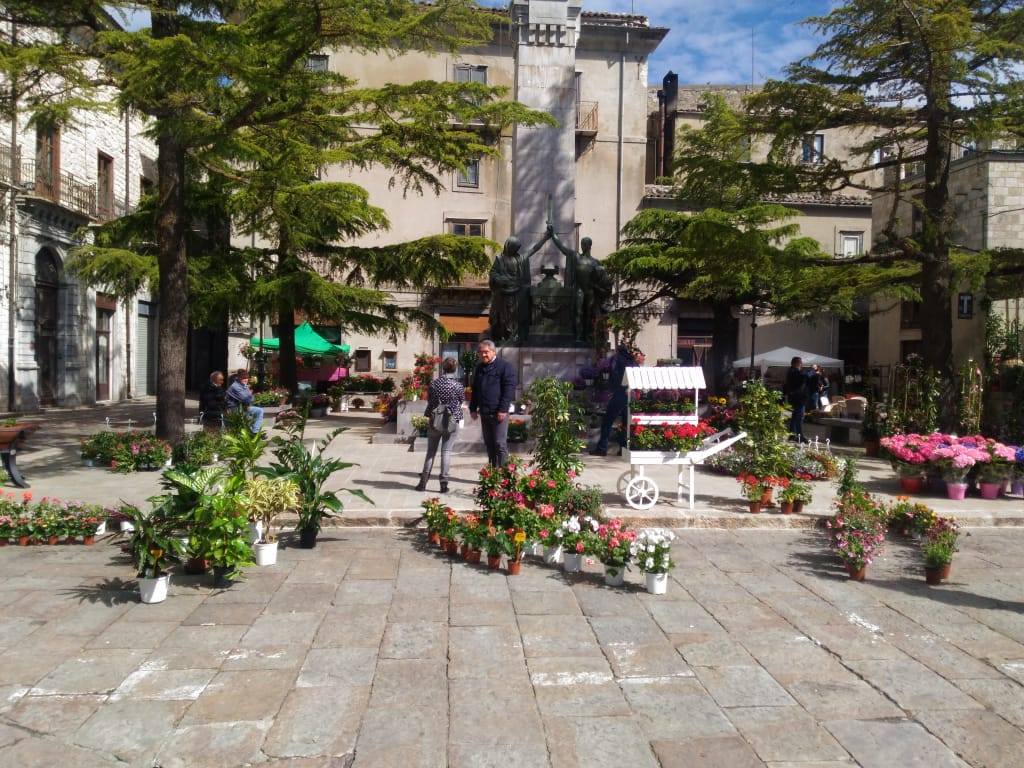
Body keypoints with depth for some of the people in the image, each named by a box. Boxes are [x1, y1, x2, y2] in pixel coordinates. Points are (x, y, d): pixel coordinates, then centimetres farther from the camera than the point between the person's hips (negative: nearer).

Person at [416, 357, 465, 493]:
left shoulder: (434, 383, -4)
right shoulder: (458, 385, -8)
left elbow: (429, 400, 6)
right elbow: (461, 401, 5)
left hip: (435, 421, 2)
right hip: (452, 421, -1)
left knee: (431, 451, 11)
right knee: (446, 451, 3)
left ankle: (423, 482, 11)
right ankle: (444, 483, 2)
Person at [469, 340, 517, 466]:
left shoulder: (504, 366, -6)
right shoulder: (479, 369, 16)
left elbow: (510, 388, -12)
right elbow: (475, 390, 22)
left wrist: (503, 409, -18)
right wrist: (473, 408, 14)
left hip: (498, 413, -7)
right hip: (484, 412, 7)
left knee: (500, 444, -6)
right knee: (489, 444, 12)